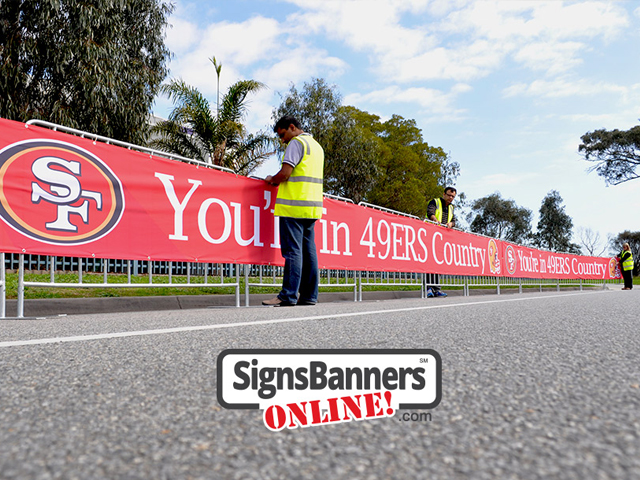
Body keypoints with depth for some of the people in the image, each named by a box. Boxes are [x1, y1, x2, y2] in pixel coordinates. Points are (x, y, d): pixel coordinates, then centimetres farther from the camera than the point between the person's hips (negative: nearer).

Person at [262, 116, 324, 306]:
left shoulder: (296, 143, -5)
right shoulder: (316, 145, 23)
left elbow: (285, 173, -15)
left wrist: (271, 180, 4)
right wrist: (279, 181, 21)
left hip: (294, 205, -9)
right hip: (312, 205, 9)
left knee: (292, 250, -9)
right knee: (308, 250, 7)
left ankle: (288, 295, -9)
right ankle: (309, 295, 8)